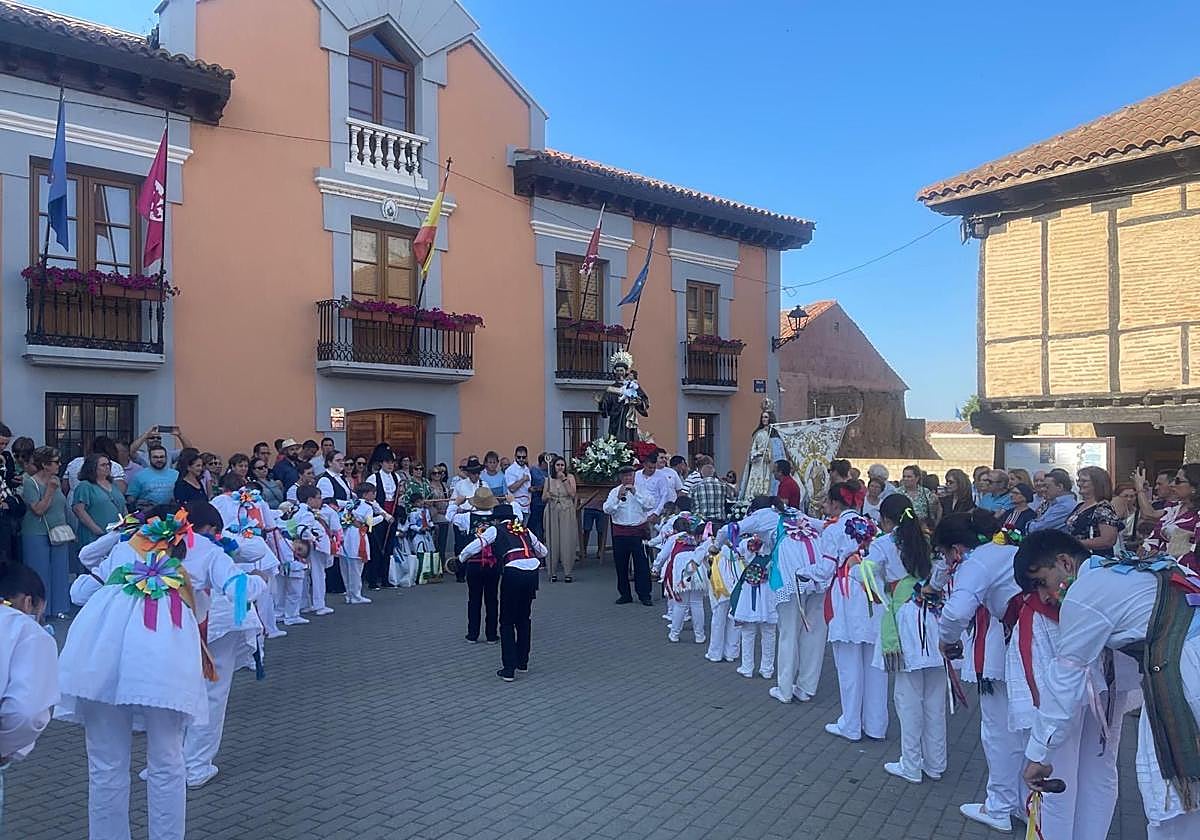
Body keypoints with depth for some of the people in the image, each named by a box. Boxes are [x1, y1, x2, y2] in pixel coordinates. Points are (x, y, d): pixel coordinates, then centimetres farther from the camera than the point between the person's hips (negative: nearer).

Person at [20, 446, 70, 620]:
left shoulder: (56, 480, 8)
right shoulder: (30, 482, -12)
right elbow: (38, 510, -19)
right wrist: (50, 490, -23)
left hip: (59, 533, 6)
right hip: (37, 535, -6)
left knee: (60, 571, 9)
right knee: (40, 573, 2)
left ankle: (58, 607, 19)